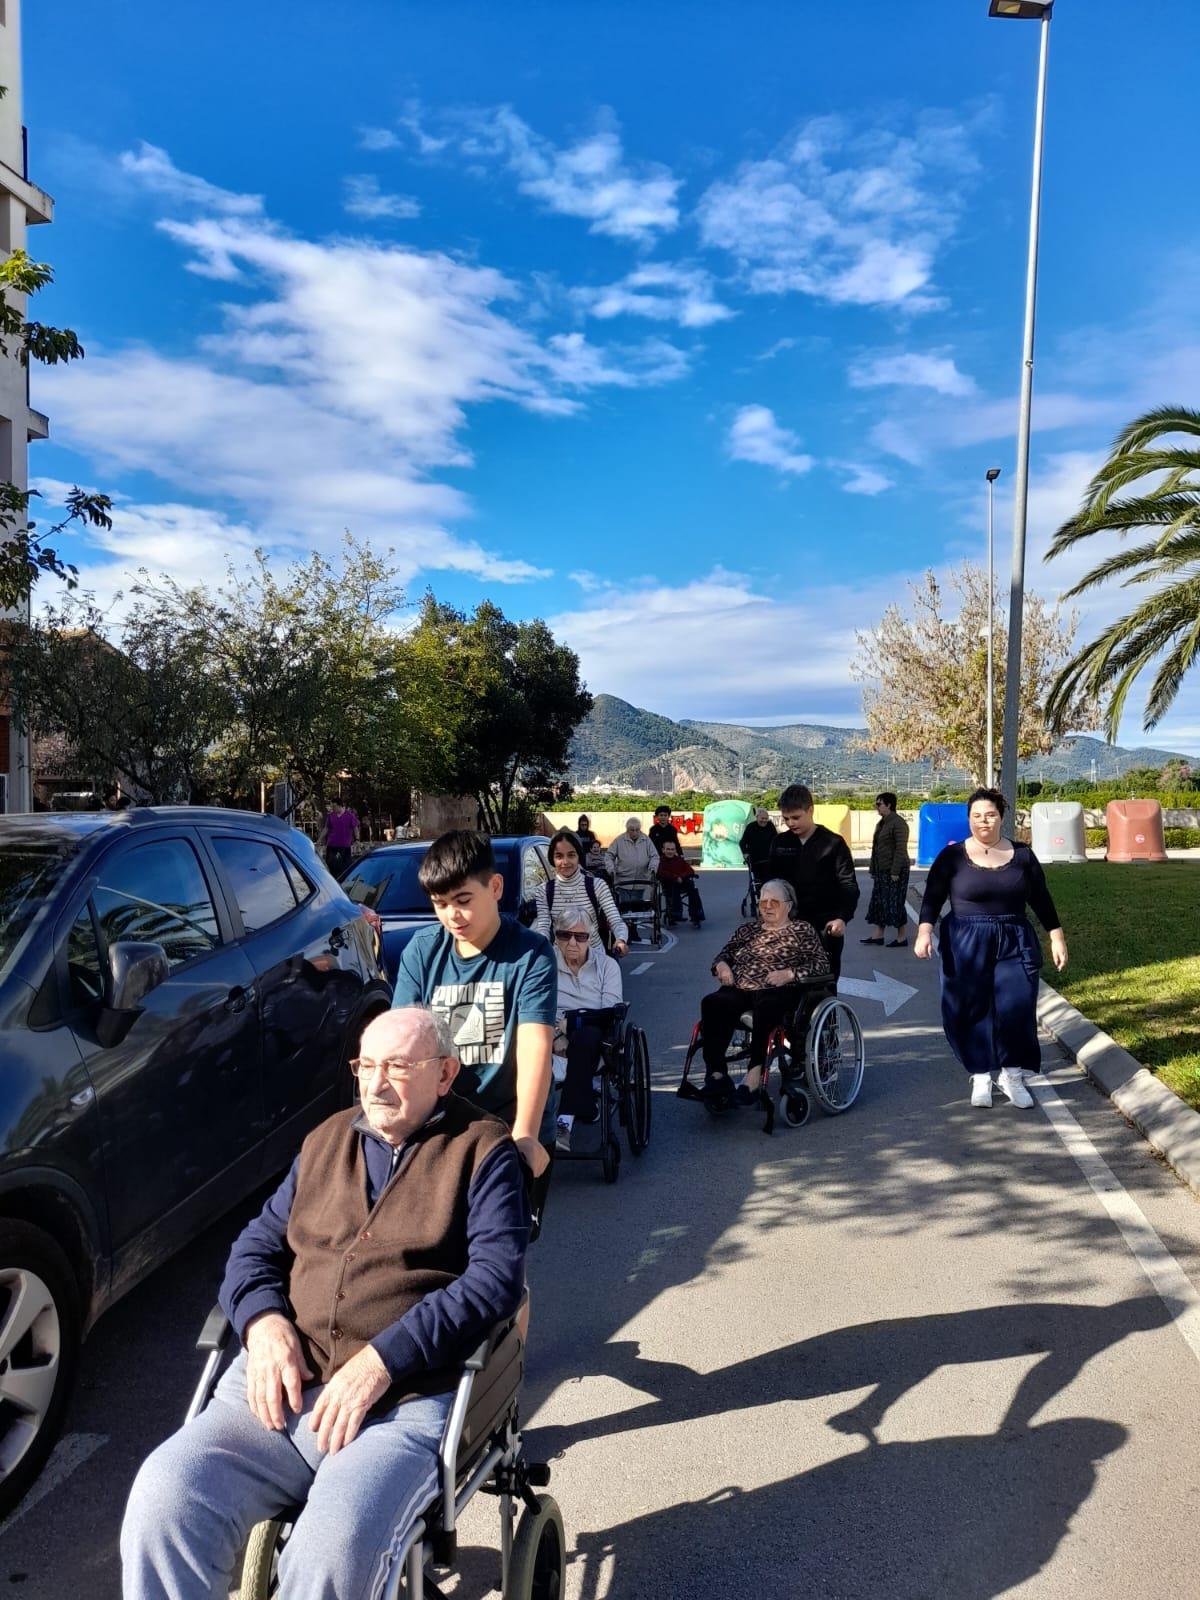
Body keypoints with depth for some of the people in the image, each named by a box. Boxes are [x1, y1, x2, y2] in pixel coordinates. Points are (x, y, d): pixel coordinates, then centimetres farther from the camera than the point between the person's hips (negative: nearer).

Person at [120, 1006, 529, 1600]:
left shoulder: (481, 1150, 2)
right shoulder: (327, 1139, 19)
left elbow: (496, 1276, -9)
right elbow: (258, 1243, 19)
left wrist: (383, 1359, -18)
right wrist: (263, 1321, -3)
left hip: (405, 1400, -4)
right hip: (280, 1381, 5)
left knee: (333, 1545, -30)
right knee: (163, 1496, -20)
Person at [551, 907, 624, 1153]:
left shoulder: (607, 965, 13)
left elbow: (611, 1012, -1)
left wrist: (571, 1022, -14)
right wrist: (556, 1033, -22)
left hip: (594, 1034, -1)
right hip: (553, 1035, 1)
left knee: (585, 1036, -38)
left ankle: (566, 1119, -43)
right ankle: (583, 1109, -36)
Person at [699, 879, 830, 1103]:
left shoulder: (802, 931, 15)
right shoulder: (747, 930, 28)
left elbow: (822, 963, 5)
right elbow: (725, 952, 29)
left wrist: (789, 973, -10)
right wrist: (722, 965, 4)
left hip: (778, 992, -3)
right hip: (739, 990, 4)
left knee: (766, 1007, -40)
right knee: (712, 1003, -30)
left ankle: (755, 1074, -43)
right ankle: (716, 1073, -38)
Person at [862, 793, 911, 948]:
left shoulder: (898, 823, -14)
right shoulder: (881, 823, 14)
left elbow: (901, 849, -19)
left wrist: (895, 872, -22)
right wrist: (873, 870, 16)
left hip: (895, 870, -9)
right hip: (882, 870, 9)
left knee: (895, 903, -4)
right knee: (879, 901, 9)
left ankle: (902, 938, 4)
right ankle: (878, 935, 15)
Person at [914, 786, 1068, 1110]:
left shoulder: (1022, 855, 7)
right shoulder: (952, 856, 0)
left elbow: (1041, 900, 11)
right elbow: (932, 898, -4)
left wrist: (1056, 937, 7)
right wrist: (924, 932, -18)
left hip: (1015, 944, 1)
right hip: (966, 946, -1)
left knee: (1017, 1007, -6)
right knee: (971, 1010, 1)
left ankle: (1012, 1075, 13)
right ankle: (980, 1077, 16)